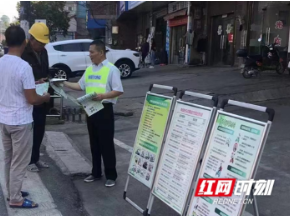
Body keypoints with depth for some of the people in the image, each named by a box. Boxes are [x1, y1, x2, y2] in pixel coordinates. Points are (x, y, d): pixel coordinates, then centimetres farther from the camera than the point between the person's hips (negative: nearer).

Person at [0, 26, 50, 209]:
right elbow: (32, 99, -20)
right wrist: (45, 98, 0)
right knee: (19, 162, 5)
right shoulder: (24, 66, -21)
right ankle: (16, 199, 15)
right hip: (20, 122, -7)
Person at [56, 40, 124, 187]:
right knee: (94, 144, 14)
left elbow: (119, 91, -14)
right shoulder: (89, 69, 12)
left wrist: (103, 96, -25)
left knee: (106, 144, -1)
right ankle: (96, 173, 26)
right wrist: (64, 84, 9)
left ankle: (111, 176, 11)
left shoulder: (111, 69, -10)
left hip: (104, 110, -7)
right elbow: (80, 86, 19)